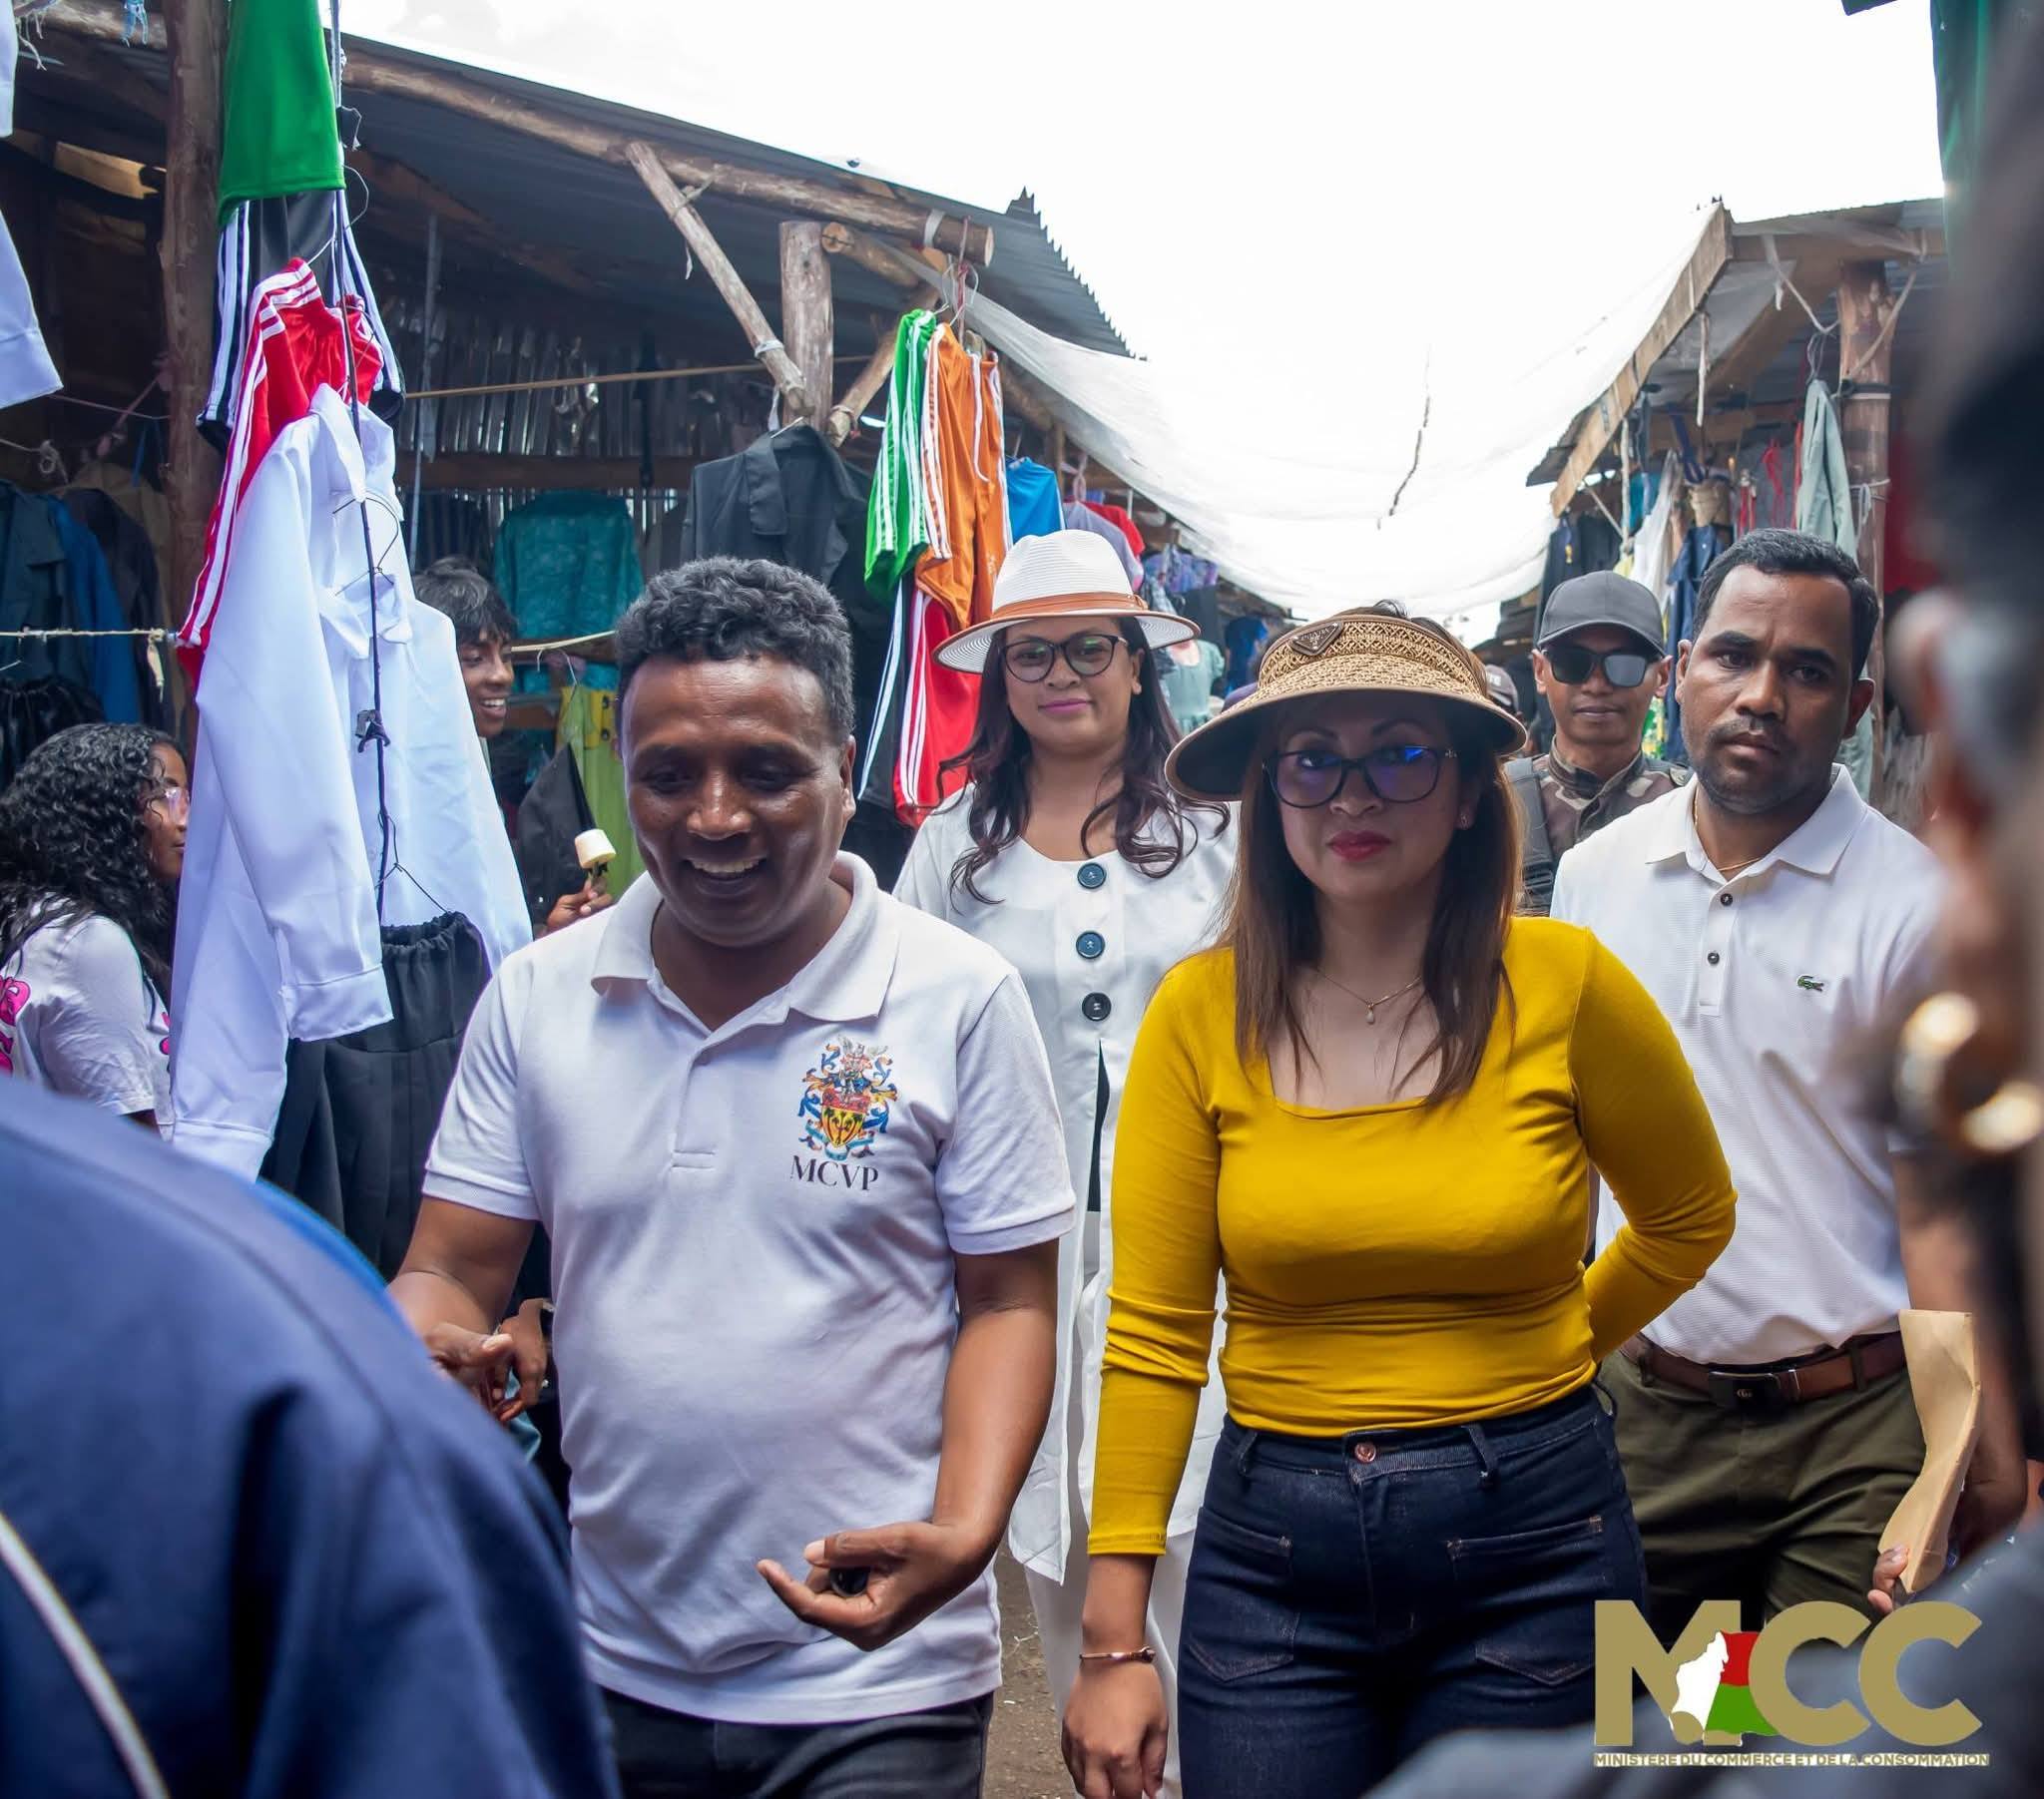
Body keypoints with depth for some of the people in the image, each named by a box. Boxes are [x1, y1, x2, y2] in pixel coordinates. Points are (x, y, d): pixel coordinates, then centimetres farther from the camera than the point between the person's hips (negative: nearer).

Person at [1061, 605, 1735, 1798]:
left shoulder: (1564, 983, -7)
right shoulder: (1202, 1013, -6)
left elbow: (1690, 1221, 11)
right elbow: (1152, 1336, -5)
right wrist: (1115, 1641, -7)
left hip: (1533, 1541, 0)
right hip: (1272, 1548, 1)